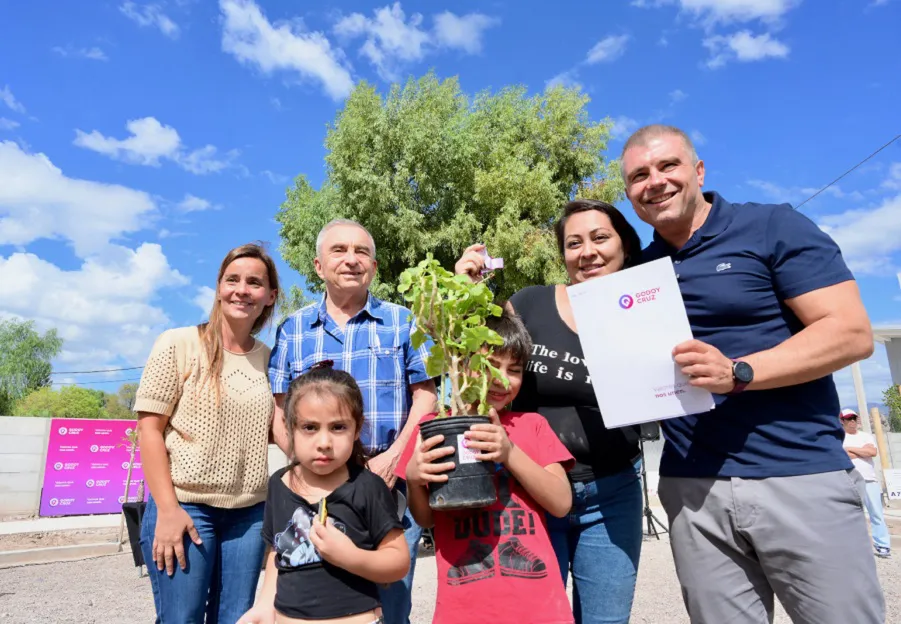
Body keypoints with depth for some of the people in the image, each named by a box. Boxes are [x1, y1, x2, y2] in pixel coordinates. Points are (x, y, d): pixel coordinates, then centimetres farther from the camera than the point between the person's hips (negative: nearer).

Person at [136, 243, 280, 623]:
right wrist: (167, 509, -13)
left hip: (250, 511, 4)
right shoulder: (178, 344, -5)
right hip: (185, 506, -4)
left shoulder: (270, 358, 7)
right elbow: (149, 428, -7)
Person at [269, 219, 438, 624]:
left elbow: (425, 397, 0)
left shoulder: (403, 322, 5)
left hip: (392, 483, -1)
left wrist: (392, 459, -12)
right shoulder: (292, 330, 8)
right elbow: (280, 411, 5)